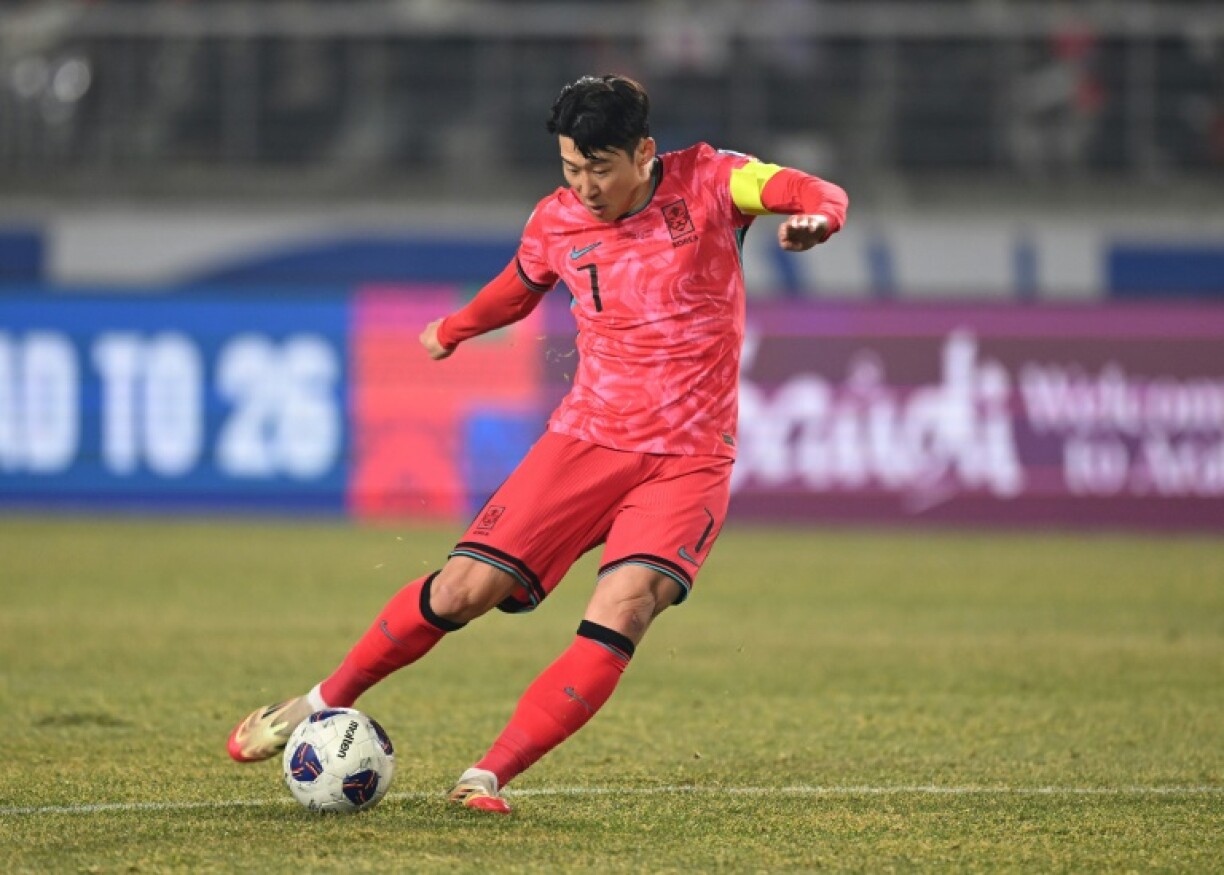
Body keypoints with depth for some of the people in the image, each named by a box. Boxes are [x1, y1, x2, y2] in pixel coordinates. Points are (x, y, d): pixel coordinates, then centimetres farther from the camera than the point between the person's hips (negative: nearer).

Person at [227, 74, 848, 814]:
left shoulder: (707, 183, -6)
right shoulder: (557, 223, 3)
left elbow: (819, 195, -20)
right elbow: (521, 286, 26)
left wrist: (814, 217, -44)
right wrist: (455, 329, 43)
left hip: (688, 460, -2)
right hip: (586, 439, 2)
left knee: (623, 610, -25)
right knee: (464, 589, -6)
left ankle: (492, 775, -19)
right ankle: (325, 702, 16)